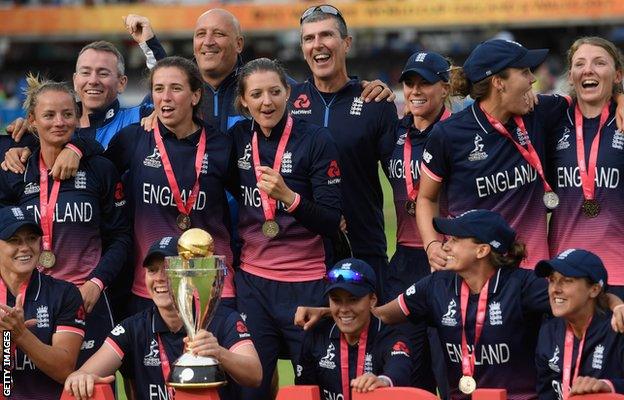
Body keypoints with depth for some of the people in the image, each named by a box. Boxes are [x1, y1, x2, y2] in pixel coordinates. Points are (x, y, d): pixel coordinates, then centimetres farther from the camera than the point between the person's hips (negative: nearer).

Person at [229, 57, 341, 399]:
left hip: (307, 285, -4)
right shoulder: (238, 139, 5)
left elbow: (332, 222, -13)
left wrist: (287, 196, -25)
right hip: (252, 281, 4)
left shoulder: (315, 140, -8)